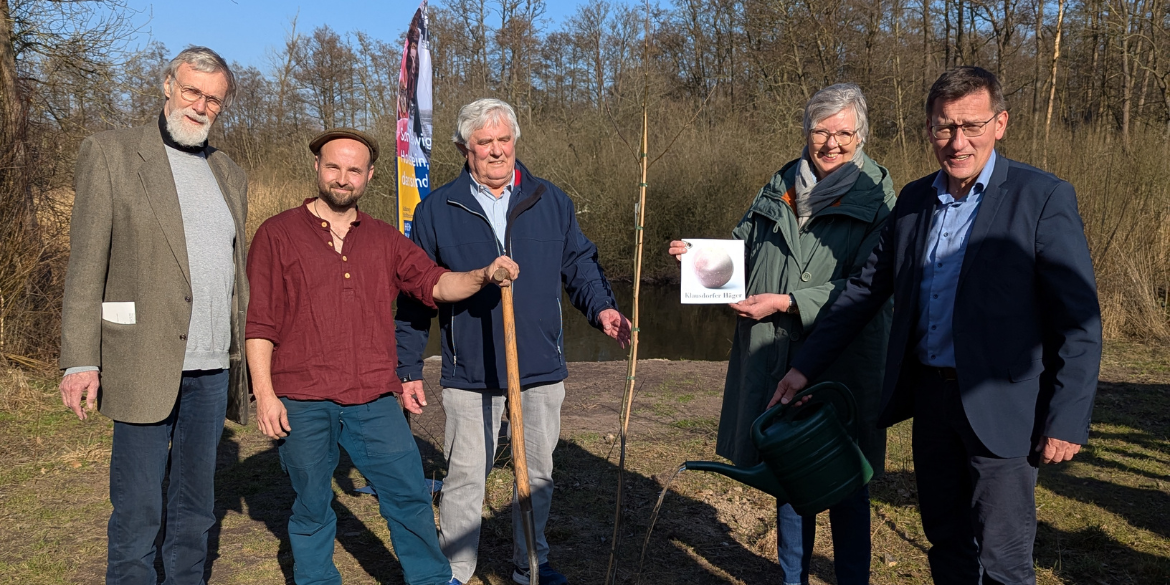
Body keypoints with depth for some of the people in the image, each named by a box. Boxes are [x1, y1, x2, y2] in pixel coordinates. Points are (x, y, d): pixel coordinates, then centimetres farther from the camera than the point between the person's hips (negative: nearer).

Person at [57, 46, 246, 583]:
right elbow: (86, 263, -5)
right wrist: (80, 359, -12)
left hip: (212, 367, 5)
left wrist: (245, 356, 10)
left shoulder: (230, 176, 16)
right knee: (138, 509, 1)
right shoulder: (110, 152, 1)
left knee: (196, 504, 14)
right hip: (144, 362, -5)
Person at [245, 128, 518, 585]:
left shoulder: (385, 240, 13)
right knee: (312, 508, 10)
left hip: (374, 400, 3)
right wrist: (264, 394, -8)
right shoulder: (278, 234, 2)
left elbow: (434, 283, 2)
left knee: (410, 495, 6)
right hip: (302, 404, -2)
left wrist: (482, 276, -17)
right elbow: (259, 323, -1)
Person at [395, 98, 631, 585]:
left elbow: (579, 263, 10)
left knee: (537, 471, 14)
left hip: (541, 366, 2)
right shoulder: (437, 210, 1)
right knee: (465, 476, 7)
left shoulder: (551, 201, 6)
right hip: (469, 371, -2)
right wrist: (408, 367, 1)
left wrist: (602, 307, -11)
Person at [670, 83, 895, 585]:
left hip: (842, 359, -4)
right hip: (774, 356, 4)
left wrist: (787, 303, -20)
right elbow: (743, 247, 15)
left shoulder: (876, 194, -6)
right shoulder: (780, 185, 8)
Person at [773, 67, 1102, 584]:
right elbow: (866, 289, 10)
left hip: (1000, 406, -5)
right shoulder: (913, 199, 7)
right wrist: (805, 366, 7)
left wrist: (1066, 420, -13)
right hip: (929, 396, 5)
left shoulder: (1044, 199, -9)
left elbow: (1078, 322, -9)